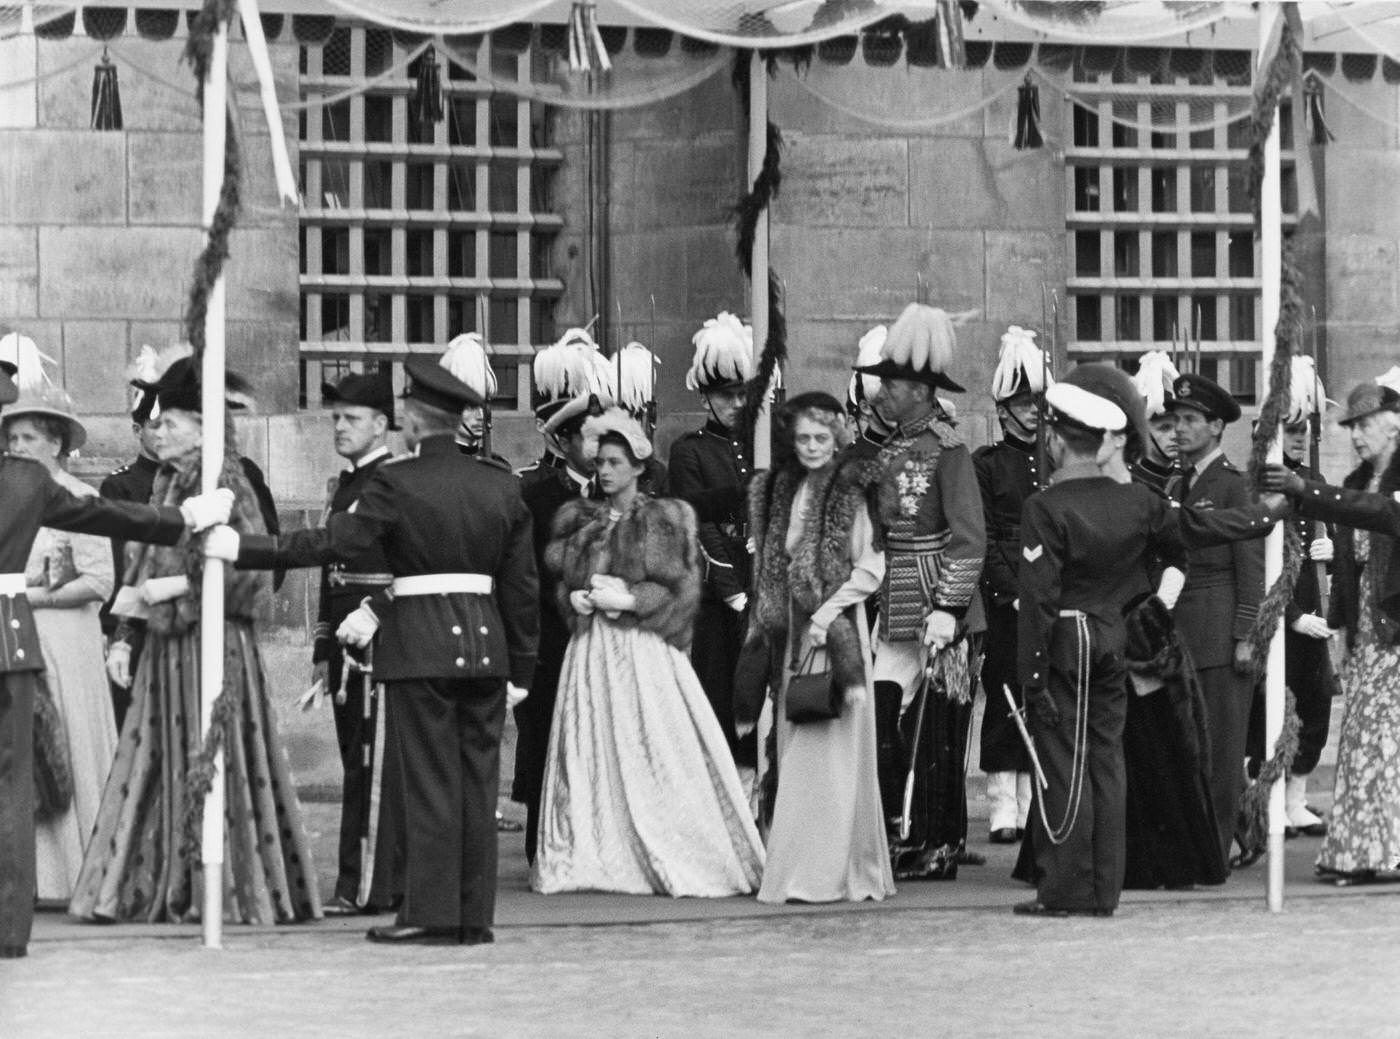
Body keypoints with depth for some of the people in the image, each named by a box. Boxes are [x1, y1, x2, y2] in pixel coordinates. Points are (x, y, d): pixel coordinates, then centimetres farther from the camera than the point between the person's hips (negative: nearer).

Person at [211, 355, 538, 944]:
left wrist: (242, 550, -8)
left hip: (421, 646, -5)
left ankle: (431, 913, 0)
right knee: (478, 778, 7)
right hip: (486, 644, 5)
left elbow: (333, 543, -14)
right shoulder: (502, 487, 7)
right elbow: (521, 584, 8)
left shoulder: (396, 483, -9)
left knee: (429, 780, -1)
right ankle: (475, 915, 10)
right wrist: (521, 668, 14)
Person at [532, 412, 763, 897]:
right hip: (590, 651, 4)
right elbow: (559, 577, 18)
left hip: (643, 651, -4)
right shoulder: (579, 520, 13)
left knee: (654, 755, -7)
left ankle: (678, 863, -4)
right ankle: (592, 858, 4)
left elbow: (682, 588, -4)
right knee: (588, 756, 0)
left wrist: (628, 598, -14)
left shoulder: (664, 520, 0)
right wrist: (576, 598, -3)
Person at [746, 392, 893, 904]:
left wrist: (827, 613, -15)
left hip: (837, 629, -6)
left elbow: (872, 568, -8)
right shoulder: (779, 490, 13)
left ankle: (828, 872, -8)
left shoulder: (853, 492, -4)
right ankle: (798, 867, 7)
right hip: (790, 631, 6)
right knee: (793, 750, 4)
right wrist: (764, 624, 8)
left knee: (831, 748, -7)